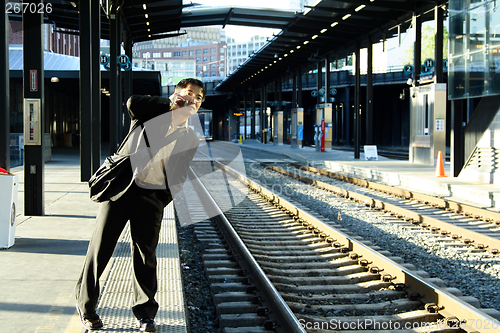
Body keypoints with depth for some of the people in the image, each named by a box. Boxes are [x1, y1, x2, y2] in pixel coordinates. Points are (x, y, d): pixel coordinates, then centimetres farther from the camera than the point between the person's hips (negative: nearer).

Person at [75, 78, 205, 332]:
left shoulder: (190, 139, 11)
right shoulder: (151, 113, 8)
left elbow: (179, 177, 6)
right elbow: (133, 103, -14)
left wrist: (162, 201, -9)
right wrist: (171, 103, -7)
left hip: (151, 194, 1)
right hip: (120, 185, -1)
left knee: (145, 253, 2)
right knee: (101, 246, 0)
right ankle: (85, 306, 12)